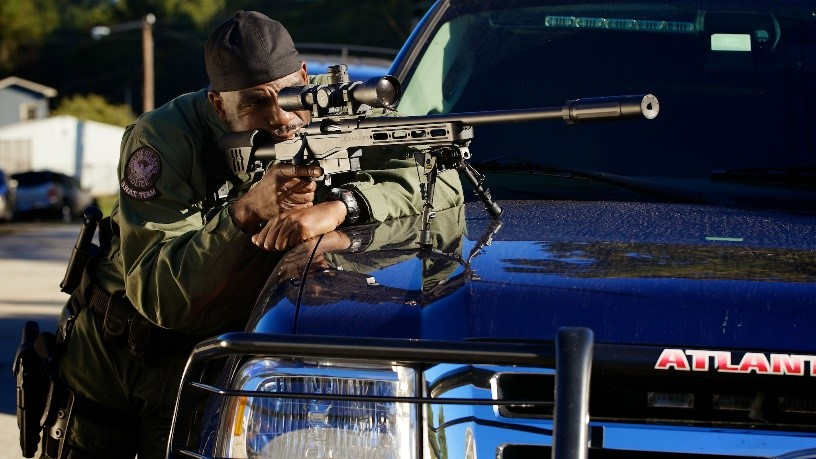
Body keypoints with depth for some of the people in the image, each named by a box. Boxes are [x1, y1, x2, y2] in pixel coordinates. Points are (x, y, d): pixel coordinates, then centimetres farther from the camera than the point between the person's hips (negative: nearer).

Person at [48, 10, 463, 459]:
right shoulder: (161, 139, -26)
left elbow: (441, 179, -23)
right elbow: (155, 294, -31)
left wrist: (339, 205, -39)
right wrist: (247, 211, -43)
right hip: (113, 353, -1)